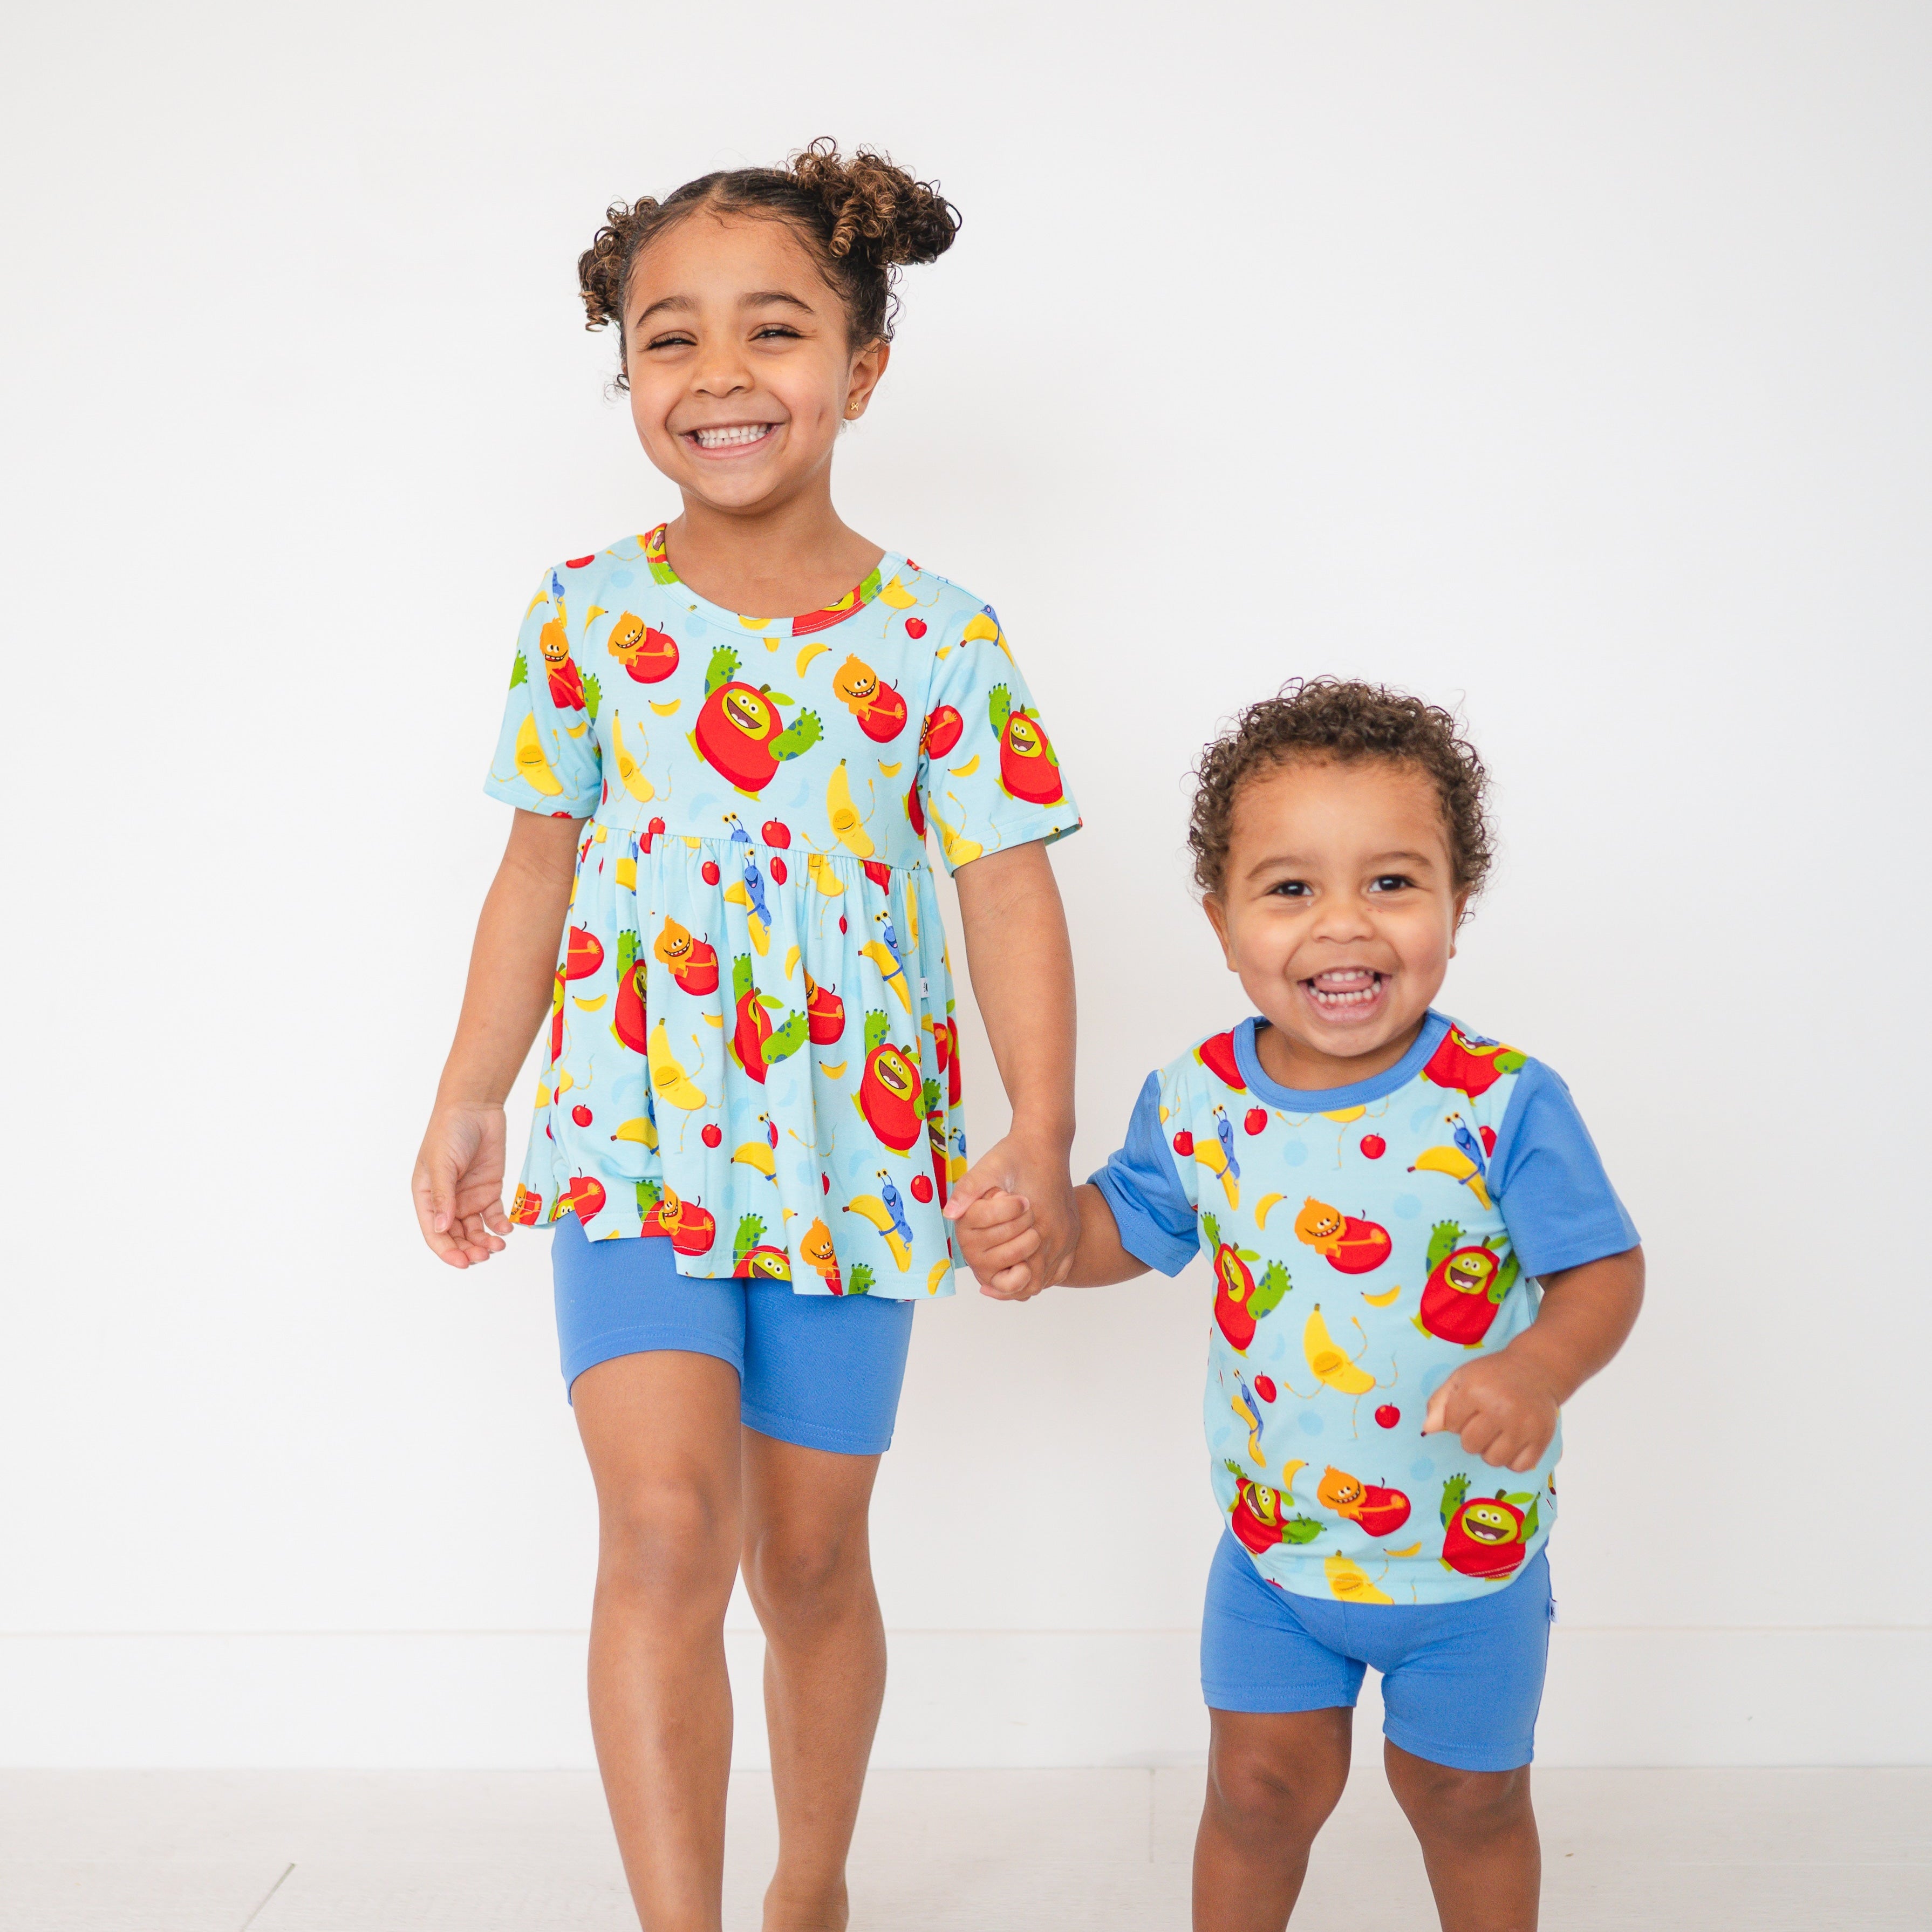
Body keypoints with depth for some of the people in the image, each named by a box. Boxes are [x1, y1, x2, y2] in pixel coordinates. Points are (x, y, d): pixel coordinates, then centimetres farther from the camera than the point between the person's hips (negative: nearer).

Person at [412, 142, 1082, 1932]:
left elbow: (1008, 888, -7)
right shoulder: (584, 615, 1)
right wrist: (468, 1100, 9)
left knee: (810, 1559, 12)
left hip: (851, 1146, 0)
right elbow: (540, 862, 10)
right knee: (664, 1520, -17)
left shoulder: (938, 639, -4)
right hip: (631, 1128, 0)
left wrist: (1040, 1137, -19)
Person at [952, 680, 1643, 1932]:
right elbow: (1132, 1220, 6)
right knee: (1264, 1787, 14)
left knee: (1467, 1796, 18)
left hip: (1473, 1545, -2)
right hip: (1275, 1542, 2)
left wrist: (1541, 1369, -34)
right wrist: (1045, 1247, -14)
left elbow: (1604, 1267, -15)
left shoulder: (1503, 1103, -21)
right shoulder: (1196, 1102, -11)